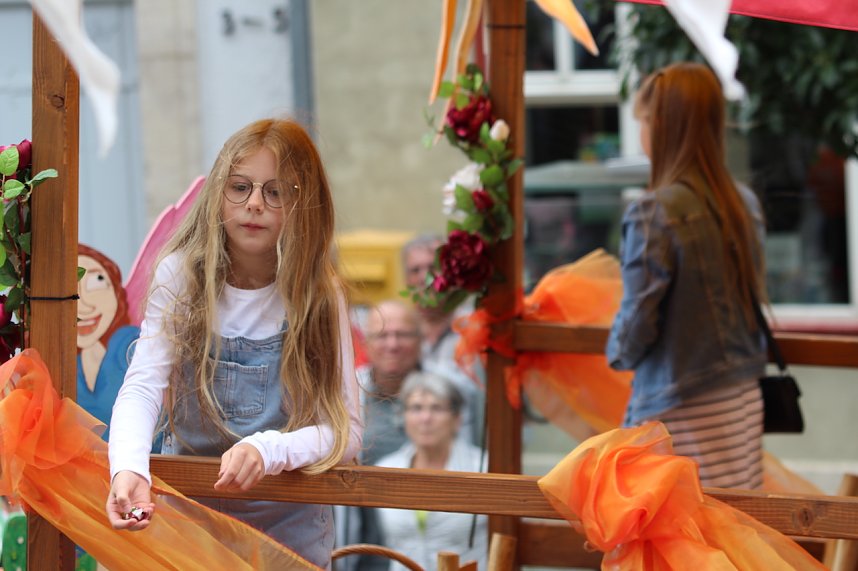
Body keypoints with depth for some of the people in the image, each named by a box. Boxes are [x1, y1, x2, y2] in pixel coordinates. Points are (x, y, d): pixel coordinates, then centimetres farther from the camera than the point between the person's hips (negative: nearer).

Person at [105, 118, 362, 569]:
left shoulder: (319, 295, -8)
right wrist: (129, 469, -39)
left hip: (289, 523, 0)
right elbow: (142, 388, -19)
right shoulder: (181, 275, -8)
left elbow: (347, 431, -12)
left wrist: (267, 451, -32)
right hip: (188, 506, 1)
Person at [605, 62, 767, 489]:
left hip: (679, 412, -7)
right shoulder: (744, 203, 5)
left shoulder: (653, 214, -17)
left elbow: (637, 319, -13)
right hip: (744, 401, 7)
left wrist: (619, 353, 8)